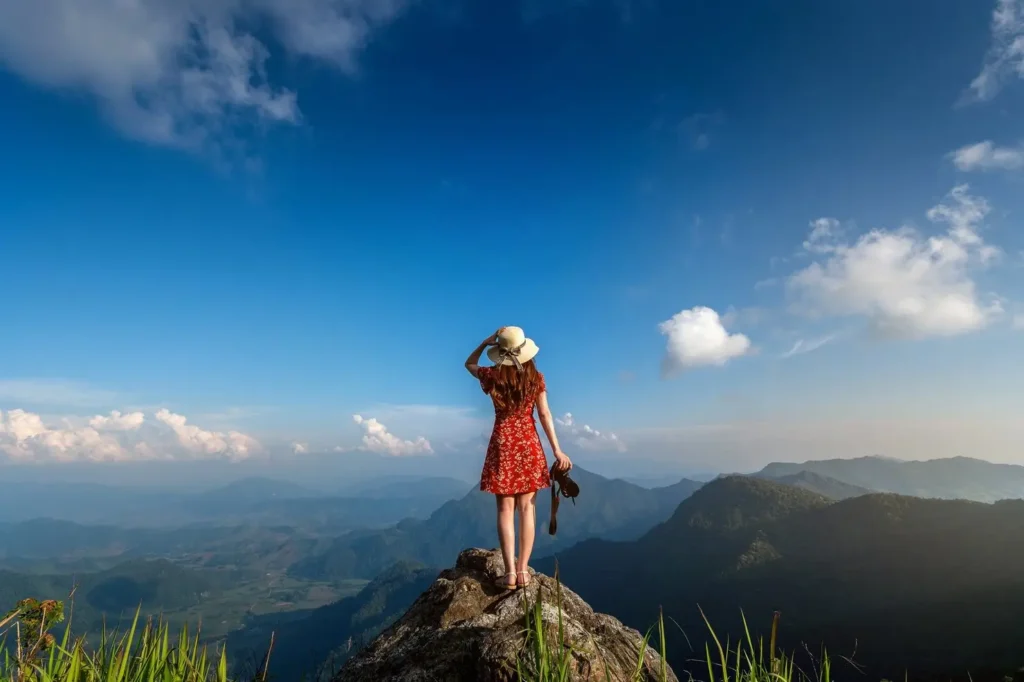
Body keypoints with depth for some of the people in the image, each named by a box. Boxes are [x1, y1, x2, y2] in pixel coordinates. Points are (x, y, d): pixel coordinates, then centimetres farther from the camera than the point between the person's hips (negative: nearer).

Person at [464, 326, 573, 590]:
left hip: (502, 443, 0)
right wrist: (557, 451, 0)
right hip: (529, 443, 1)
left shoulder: (493, 376, -3)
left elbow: (469, 364, 18)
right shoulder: (536, 379, -2)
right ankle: (523, 570, 7)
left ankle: (510, 572, 2)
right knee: (527, 508, 5)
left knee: (506, 509, 3)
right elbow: (544, 415, -4)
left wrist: (485, 343, 7)